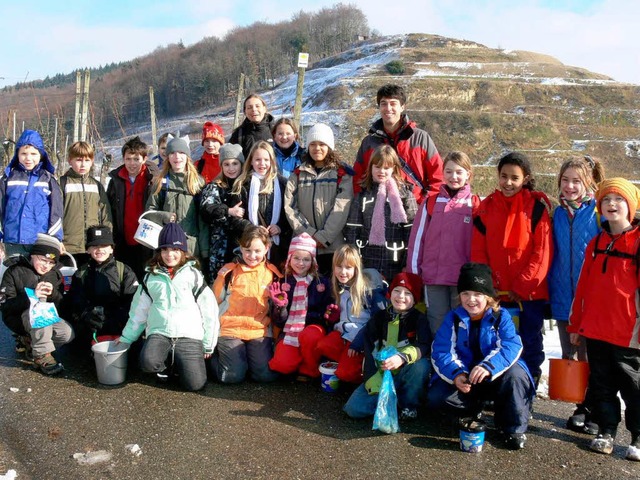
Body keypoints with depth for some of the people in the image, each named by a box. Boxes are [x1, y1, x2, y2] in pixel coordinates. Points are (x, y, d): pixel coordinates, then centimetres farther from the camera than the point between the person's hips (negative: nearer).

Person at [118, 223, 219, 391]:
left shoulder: (193, 275, 3)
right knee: (148, 362, -31)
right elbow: (139, 311, 17)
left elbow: (209, 310, 3)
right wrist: (126, 338, 15)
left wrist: (208, 345, 4)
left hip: (189, 335, -1)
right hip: (159, 333, 2)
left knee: (195, 384, -17)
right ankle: (168, 364, 5)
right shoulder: (151, 277, 10)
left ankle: (177, 363, 16)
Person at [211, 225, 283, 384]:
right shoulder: (229, 271, 0)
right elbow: (214, 302, 8)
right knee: (233, 376, -16)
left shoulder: (273, 273, 7)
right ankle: (215, 356, 16)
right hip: (230, 330, -2)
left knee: (267, 375, -15)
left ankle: (247, 357, 17)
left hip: (260, 331, 2)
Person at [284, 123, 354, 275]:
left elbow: (341, 209, -7)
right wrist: (310, 233, -9)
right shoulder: (298, 174, 13)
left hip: (334, 245, -2)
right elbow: (290, 206, 2)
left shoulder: (343, 174, 4)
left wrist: (324, 237, -14)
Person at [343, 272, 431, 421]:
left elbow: (424, 346, -22)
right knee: (353, 408, -20)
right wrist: (374, 383, -16)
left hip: (405, 376, -1)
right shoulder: (379, 318, 4)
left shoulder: (419, 319, -4)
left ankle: (409, 404, -9)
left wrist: (403, 357, -42)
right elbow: (369, 351, -3)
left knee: (422, 364, -34)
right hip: (380, 375, 1)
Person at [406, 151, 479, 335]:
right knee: (437, 327, 8)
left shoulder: (476, 205, 2)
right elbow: (417, 238, 6)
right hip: (433, 277, 1)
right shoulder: (430, 202, 6)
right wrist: (414, 272, 3)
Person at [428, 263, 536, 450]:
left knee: (515, 374, -33)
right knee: (435, 396, -21)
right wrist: (456, 374, -31)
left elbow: (511, 346, -23)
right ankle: (472, 411, 9)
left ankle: (514, 428, -12)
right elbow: (441, 352, -11)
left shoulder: (501, 317, -7)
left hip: (494, 377, -2)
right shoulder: (453, 319, -2)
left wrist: (489, 366, -42)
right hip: (463, 379, 2)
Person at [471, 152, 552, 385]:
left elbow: (542, 252, -8)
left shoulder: (537, 206, -3)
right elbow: (478, 252, 4)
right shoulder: (486, 207, 6)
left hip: (530, 292, -2)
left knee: (530, 344, 8)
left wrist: (523, 286, -12)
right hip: (496, 292, 3)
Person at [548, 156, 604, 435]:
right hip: (562, 298, 5)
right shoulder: (558, 214, 5)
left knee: (589, 357, 3)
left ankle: (591, 412, 19)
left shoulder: (598, 213, -7)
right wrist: (551, 290, 7)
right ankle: (581, 407, 29)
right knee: (569, 358, 13)